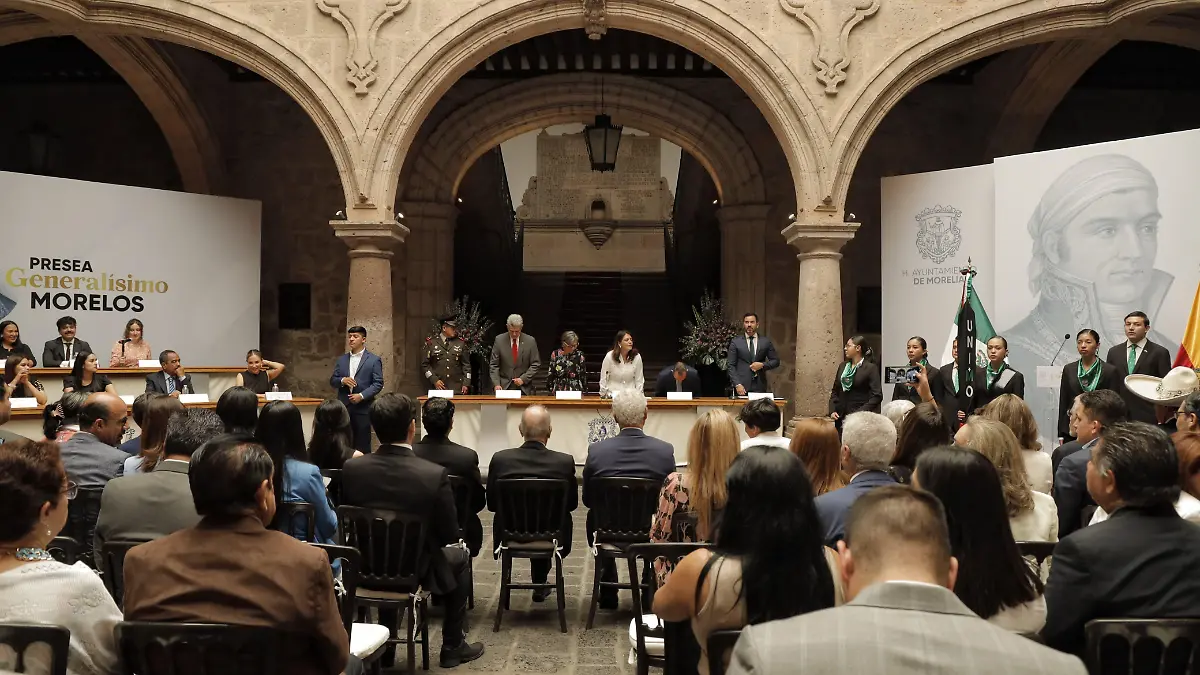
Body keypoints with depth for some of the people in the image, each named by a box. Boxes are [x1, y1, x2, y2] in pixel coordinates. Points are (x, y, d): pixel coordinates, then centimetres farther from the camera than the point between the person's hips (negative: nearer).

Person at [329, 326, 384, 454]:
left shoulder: (374, 360, 0)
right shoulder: (341, 359, 13)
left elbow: (378, 384, -6)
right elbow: (332, 381, 12)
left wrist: (362, 396, -17)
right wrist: (342, 380, -10)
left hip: (363, 408, -4)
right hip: (344, 407, 4)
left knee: (362, 445, 1)